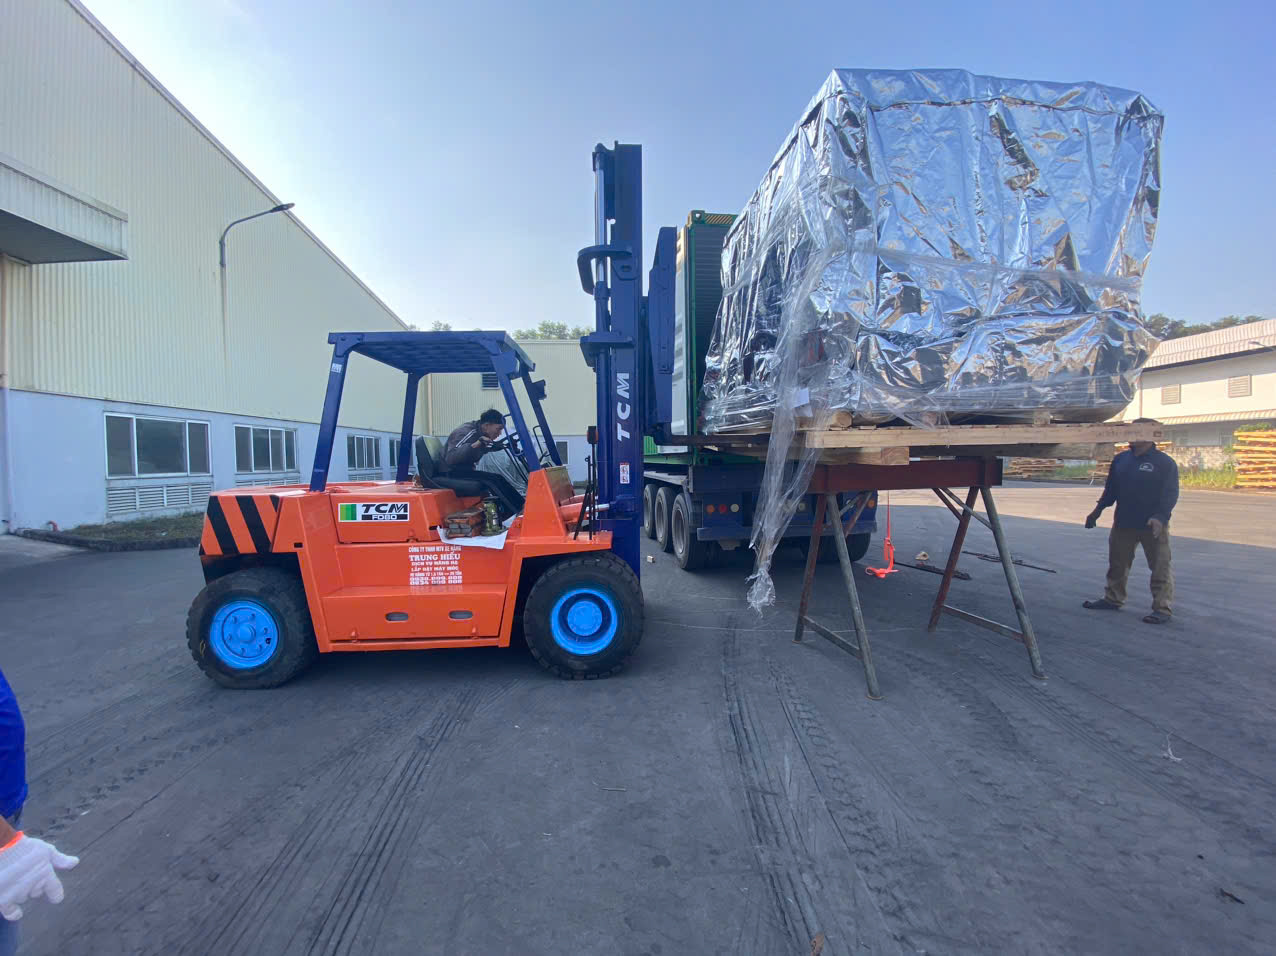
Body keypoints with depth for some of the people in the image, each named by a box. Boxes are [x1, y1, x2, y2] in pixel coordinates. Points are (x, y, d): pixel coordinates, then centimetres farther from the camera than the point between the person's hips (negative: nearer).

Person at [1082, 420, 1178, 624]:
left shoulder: (1165, 463, -8)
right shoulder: (1120, 459, 8)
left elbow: (1170, 494, -12)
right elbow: (1111, 488, 15)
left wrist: (1160, 517, -24)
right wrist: (1098, 510, 11)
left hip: (1153, 526, -6)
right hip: (1123, 523, 6)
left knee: (1160, 568, 1)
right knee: (1117, 563, 15)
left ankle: (1163, 608, 8)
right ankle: (1113, 598, 28)